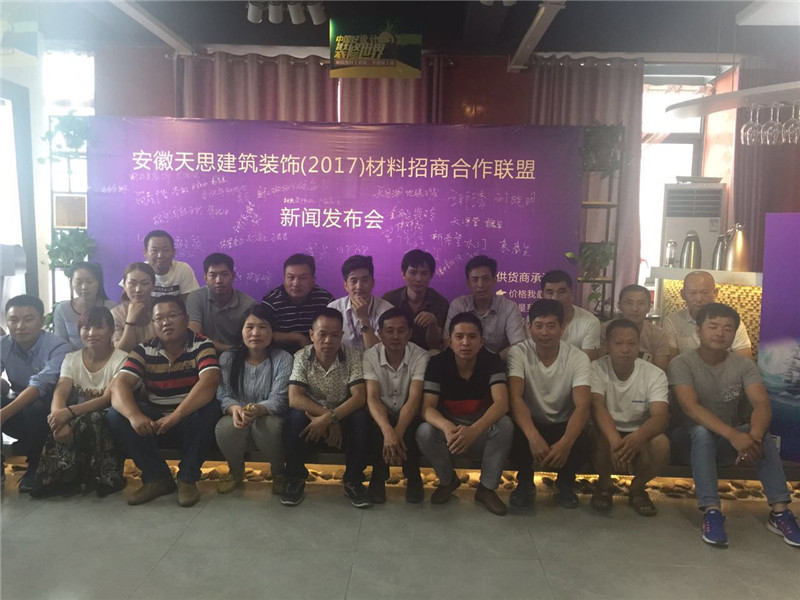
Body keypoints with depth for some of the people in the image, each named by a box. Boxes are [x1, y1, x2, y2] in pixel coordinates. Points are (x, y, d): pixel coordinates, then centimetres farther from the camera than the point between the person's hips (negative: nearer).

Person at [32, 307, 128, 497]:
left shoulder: (121, 359, -9)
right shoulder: (71, 359, 4)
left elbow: (108, 399, -20)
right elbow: (60, 393, -11)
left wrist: (69, 412, -34)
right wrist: (60, 419, -34)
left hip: (106, 420, -3)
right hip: (77, 419, 3)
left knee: (91, 421, -36)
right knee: (62, 427, -30)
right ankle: (60, 477, -13)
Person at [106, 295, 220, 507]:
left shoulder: (202, 346, -12)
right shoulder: (144, 350, -3)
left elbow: (209, 382, -30)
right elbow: (119, 385, -16)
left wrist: (176, 416, -40)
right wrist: (134, 415, -37)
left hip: (192, 421, -3)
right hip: (154, 420, 4)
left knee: (209, 408, -34)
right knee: (116, 414, -18)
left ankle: (187, 478, -15)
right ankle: (157, 477, -8)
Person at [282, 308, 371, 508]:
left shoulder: (352, 356, -12)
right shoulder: (301, 357, -11)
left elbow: (359, 397, -22)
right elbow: (294, 399, -20)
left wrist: (329, 419, -35)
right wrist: (328, 417, -29)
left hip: (344, 417, 0)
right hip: (313, 417, 0)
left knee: (361, 418, -31)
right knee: (295, 417, -31)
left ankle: (353, 480, -12)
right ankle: (295, 478, -11)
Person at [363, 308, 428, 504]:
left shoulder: (420, 357, -15)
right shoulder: (370, 356, -13)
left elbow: (414, 398, -26)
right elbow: (372, 398, -24)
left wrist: (398, 432, -43)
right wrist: (388, 431, -43)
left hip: (408, 415, 0)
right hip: (382, 414, 0)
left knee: (411, 427, -33)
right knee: (375, 426, -33)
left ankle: (413, 477, -8)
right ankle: (379, 477, -9)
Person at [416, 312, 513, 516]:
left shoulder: (492, 362, -16)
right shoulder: (437, 363, -16)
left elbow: (501, 403, -29)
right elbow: (427, 407, -23)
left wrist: (474, 430, -49)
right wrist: (448, 427, -47)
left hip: (482, 430, 0)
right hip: (448, 428, 0)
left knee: (505, 425, -31)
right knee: (424, 432, -30)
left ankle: (487, 488, -9)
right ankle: (448, 480, 2)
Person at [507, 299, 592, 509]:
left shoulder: (578, 358, -13)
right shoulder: (518, 353, -14)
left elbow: (583, 406, -25)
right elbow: (515, 397, -27)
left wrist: (565, 443, -44)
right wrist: (534, 437, -45)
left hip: (563, 425, 1)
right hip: (530, 423, 0)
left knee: (581, 443, -31)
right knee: (514, 437, -33)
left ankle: (565, 483, 6)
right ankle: (525, 482, 2)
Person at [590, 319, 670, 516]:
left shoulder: (655, 374, -10)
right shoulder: (597, 369, -13)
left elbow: (660, 417, -24)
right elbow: (597, 407, -29)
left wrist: (636, 438, -47)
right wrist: (615, 439, -50)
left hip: (638, 438, 1)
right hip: (608, 435, -1)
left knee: (661, 444, -31)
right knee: (600, 436, -35)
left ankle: (637, 488, 1)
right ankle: (603, 485, -1)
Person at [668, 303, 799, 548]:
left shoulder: (744, 365, -4)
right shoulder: (682, 364, -15)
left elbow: (762, 404, -19)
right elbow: (691, 408, -29)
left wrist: (753, 436, -41)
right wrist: (734, 435, -43)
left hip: (725, 442, 3)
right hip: (690, 441, -3)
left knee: (762, 432, -26)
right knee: (702, 432, -36)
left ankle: (780, 511, -24)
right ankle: (711, 513, -37)